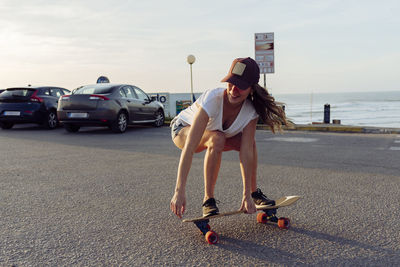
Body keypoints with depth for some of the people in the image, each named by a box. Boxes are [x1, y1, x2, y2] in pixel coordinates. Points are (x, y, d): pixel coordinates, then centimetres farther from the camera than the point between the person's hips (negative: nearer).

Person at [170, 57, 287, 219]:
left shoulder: (250, 112, -23)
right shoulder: (212, 99, -39)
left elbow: (247, 152, -27)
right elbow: (189, 147, -44)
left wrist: (247, 195, -32)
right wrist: (179, 191, -48)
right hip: (183, 128, -5)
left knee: (250, 142, -16)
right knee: (217, 139, -35)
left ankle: (254, 193, 5)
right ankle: (208, 199, -22)